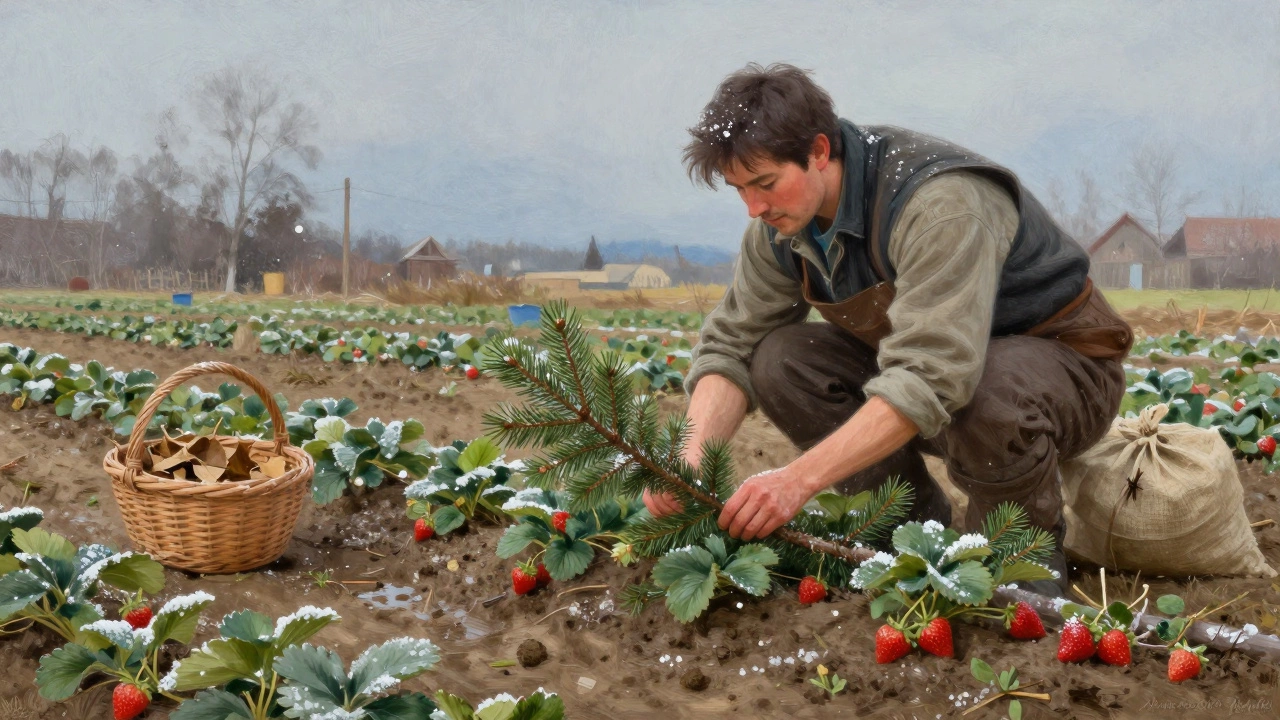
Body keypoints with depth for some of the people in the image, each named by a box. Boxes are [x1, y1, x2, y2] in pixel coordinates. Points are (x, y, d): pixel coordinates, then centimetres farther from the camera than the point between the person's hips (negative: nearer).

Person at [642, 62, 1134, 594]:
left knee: (986, 397, -42)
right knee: (779, 360, -14)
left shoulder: (940, 203, -33)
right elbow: (731, 345, -6)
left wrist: (801, 478, -45)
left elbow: (932, 380, -41)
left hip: (1064, 364, -7)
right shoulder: (779, 224, -8)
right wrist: (692, 457, -25)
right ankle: (919, 525, 0)